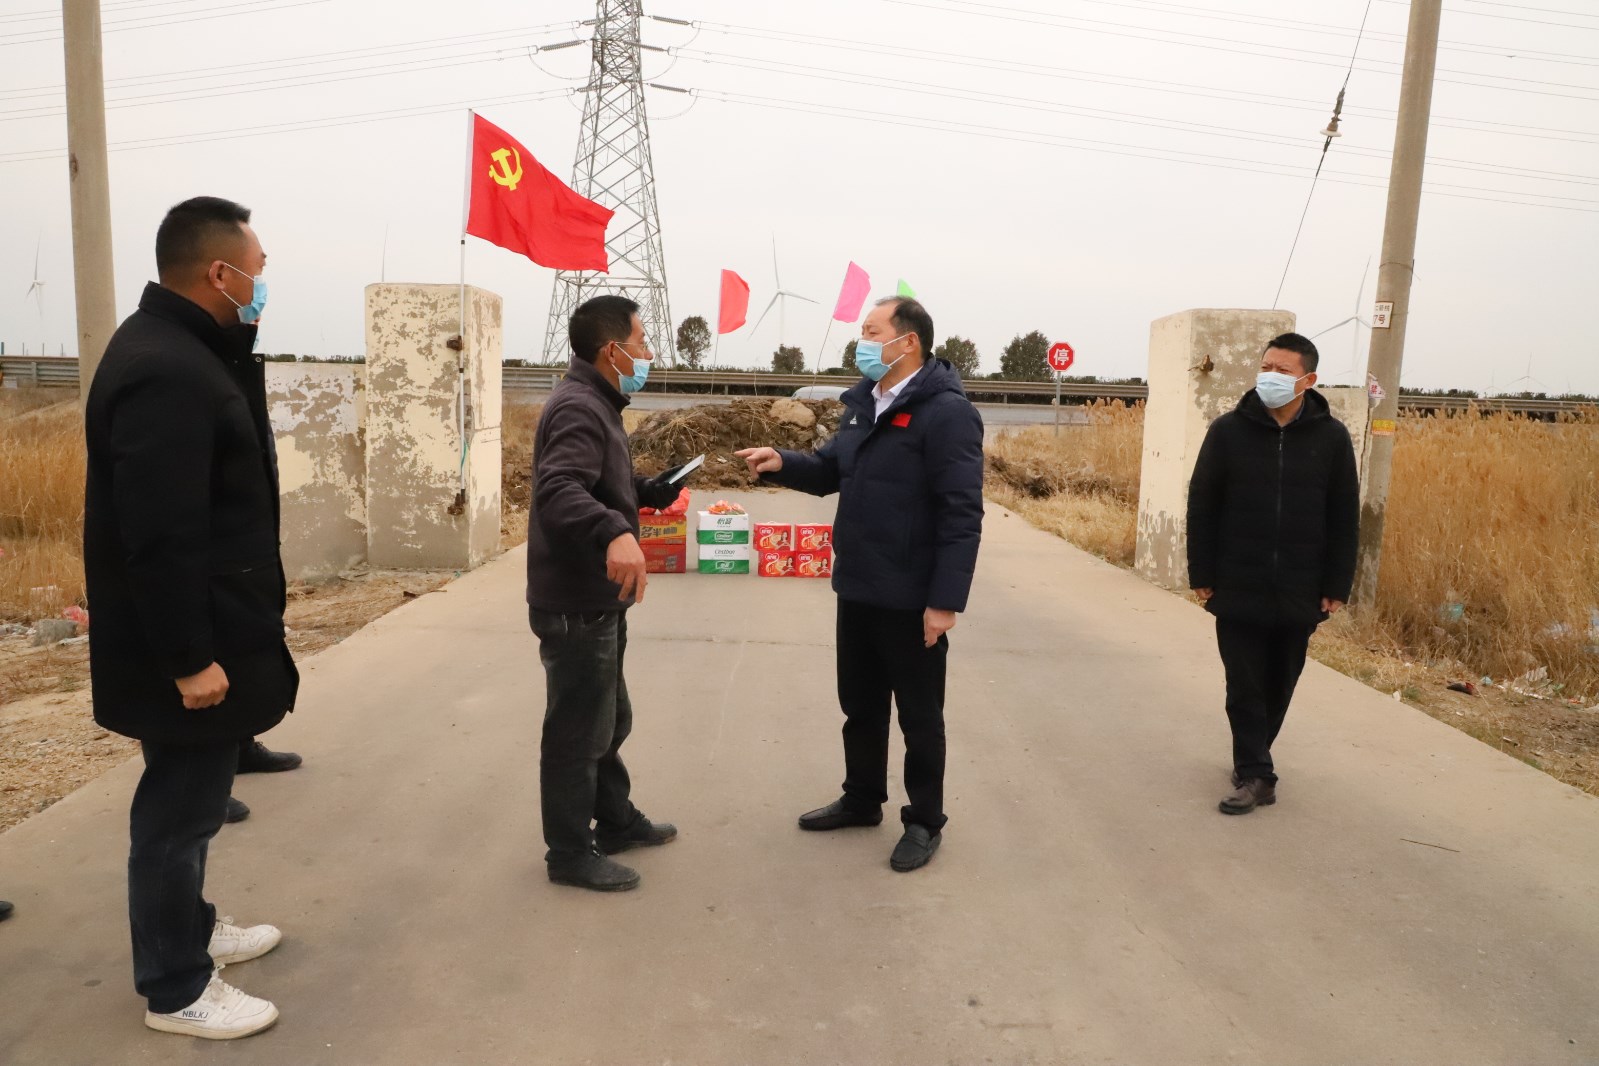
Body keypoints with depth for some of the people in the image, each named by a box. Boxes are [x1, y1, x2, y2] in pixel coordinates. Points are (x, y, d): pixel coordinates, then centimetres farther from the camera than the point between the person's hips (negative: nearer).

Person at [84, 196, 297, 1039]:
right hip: (184, 646, -11)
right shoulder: (164, 373, -24)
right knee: (180, 808, 4)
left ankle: (189, 929, 41)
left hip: (203, 630, 11)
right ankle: (175, 989, 20)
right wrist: (188, 656, -24)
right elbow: (159, 536, -27)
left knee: (188, 799, 23)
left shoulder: (178, 347, 10)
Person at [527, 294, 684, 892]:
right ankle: (571, 853, 18)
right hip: (577, 605, -11)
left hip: (598, 601, 11)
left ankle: (616, 821, 39)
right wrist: (615, 532, -54)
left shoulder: (596, 404, 15)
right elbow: (559, 491, -39)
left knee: (610, 720, 23)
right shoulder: (577, 407, -21)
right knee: (578, 732, 3)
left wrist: (655, 490, 16)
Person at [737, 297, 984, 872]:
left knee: (919, 715, 8)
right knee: (859, 704, 20)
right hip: (857, 589, 8)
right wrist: (782, 464, -2)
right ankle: (862, 799, 39)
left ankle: (925, 821, 25)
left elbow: (961, 515, -20)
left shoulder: (946, 412, -17)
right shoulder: (863, 403, 10)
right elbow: (831, 471, 18)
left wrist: (946, 600, -22)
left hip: (912, 598, -8)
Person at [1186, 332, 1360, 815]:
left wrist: (1337, 587, 0)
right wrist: (1201, 576, -4)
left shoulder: (1331, 437, -1)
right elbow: (1201, 507, -1)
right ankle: (1255, 774, 9)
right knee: (1245, 686, 1)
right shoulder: (1229, 430, -3)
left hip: (1299, 594, 1)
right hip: (1238, 590, -1)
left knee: (1278, 685, 13)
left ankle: (1252, 759, 31)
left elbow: (1344, 518, 3)